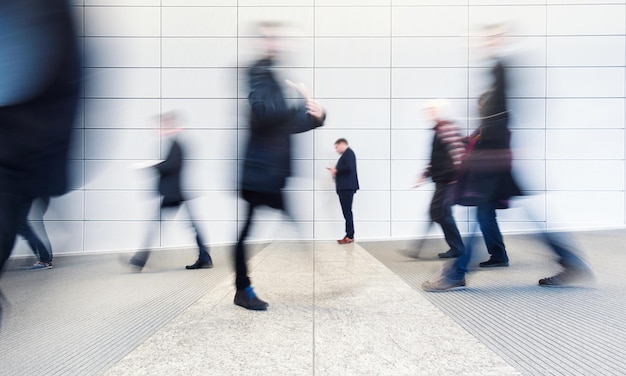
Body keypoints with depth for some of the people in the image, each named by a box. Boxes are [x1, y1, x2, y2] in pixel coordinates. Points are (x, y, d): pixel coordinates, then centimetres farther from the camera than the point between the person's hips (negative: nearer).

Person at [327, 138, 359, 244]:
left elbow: (349, 167, -20)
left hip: (347, 187, -9)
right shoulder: (346, 154, 21)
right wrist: (335, 171, 6)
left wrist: (336, 170, -9)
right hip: (345, 187, 9)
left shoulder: (348, 152, -6)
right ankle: (349, 235, 11)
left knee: (347, 211, -7)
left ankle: (350, 236, -4)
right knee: (347, 211, 8)